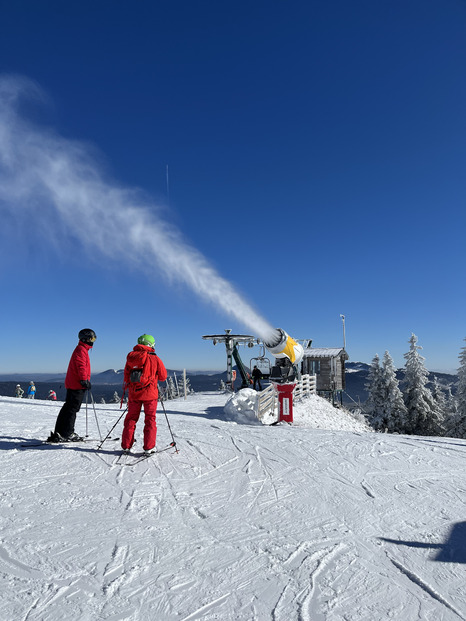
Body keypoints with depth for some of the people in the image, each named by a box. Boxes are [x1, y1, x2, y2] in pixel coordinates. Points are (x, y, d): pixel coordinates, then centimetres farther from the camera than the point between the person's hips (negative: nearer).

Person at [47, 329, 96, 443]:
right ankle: (66, 434, -3)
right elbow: (81, 366, -21)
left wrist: (85, 381, 28)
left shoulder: (82, 350, 21)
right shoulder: (81, 350, -11)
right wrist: (85, 380, -23)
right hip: (77, 385, -11)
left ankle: (59, 433, 19)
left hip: (72, 384, 11)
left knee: (68, 408, 13)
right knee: (72, 409, -7)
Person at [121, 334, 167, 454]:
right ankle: (148, 447, 6)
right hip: (149, 394, -3)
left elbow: (126, 376, 7)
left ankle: (126, 446, 17)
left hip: (133, 393, 3)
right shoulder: (155, 359, -8)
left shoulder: (131, 357, 2)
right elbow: (163, 377, 0)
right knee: (150, 419, 7)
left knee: (131, 418, 15)